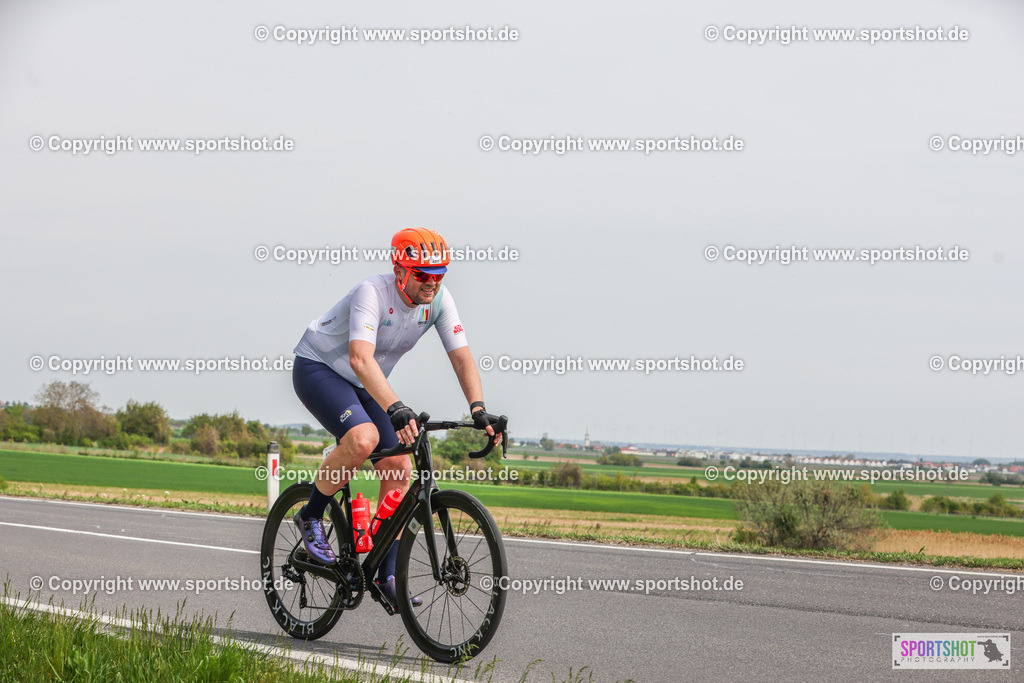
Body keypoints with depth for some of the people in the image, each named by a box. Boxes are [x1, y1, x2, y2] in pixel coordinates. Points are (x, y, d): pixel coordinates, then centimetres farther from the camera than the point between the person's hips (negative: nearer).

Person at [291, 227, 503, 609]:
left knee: (400, 469, -7)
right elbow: (361, 359, -45)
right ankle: (311, 517, -10)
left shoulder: (439, 299, -13)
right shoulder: (372, 294, -32)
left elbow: (462, 357, -14)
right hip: (318, 367, -7)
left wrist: (478, 408, -31)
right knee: (364, 438, -34)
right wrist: (396, 410, -58)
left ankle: (388, 576, 0)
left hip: (361, 385, 7)